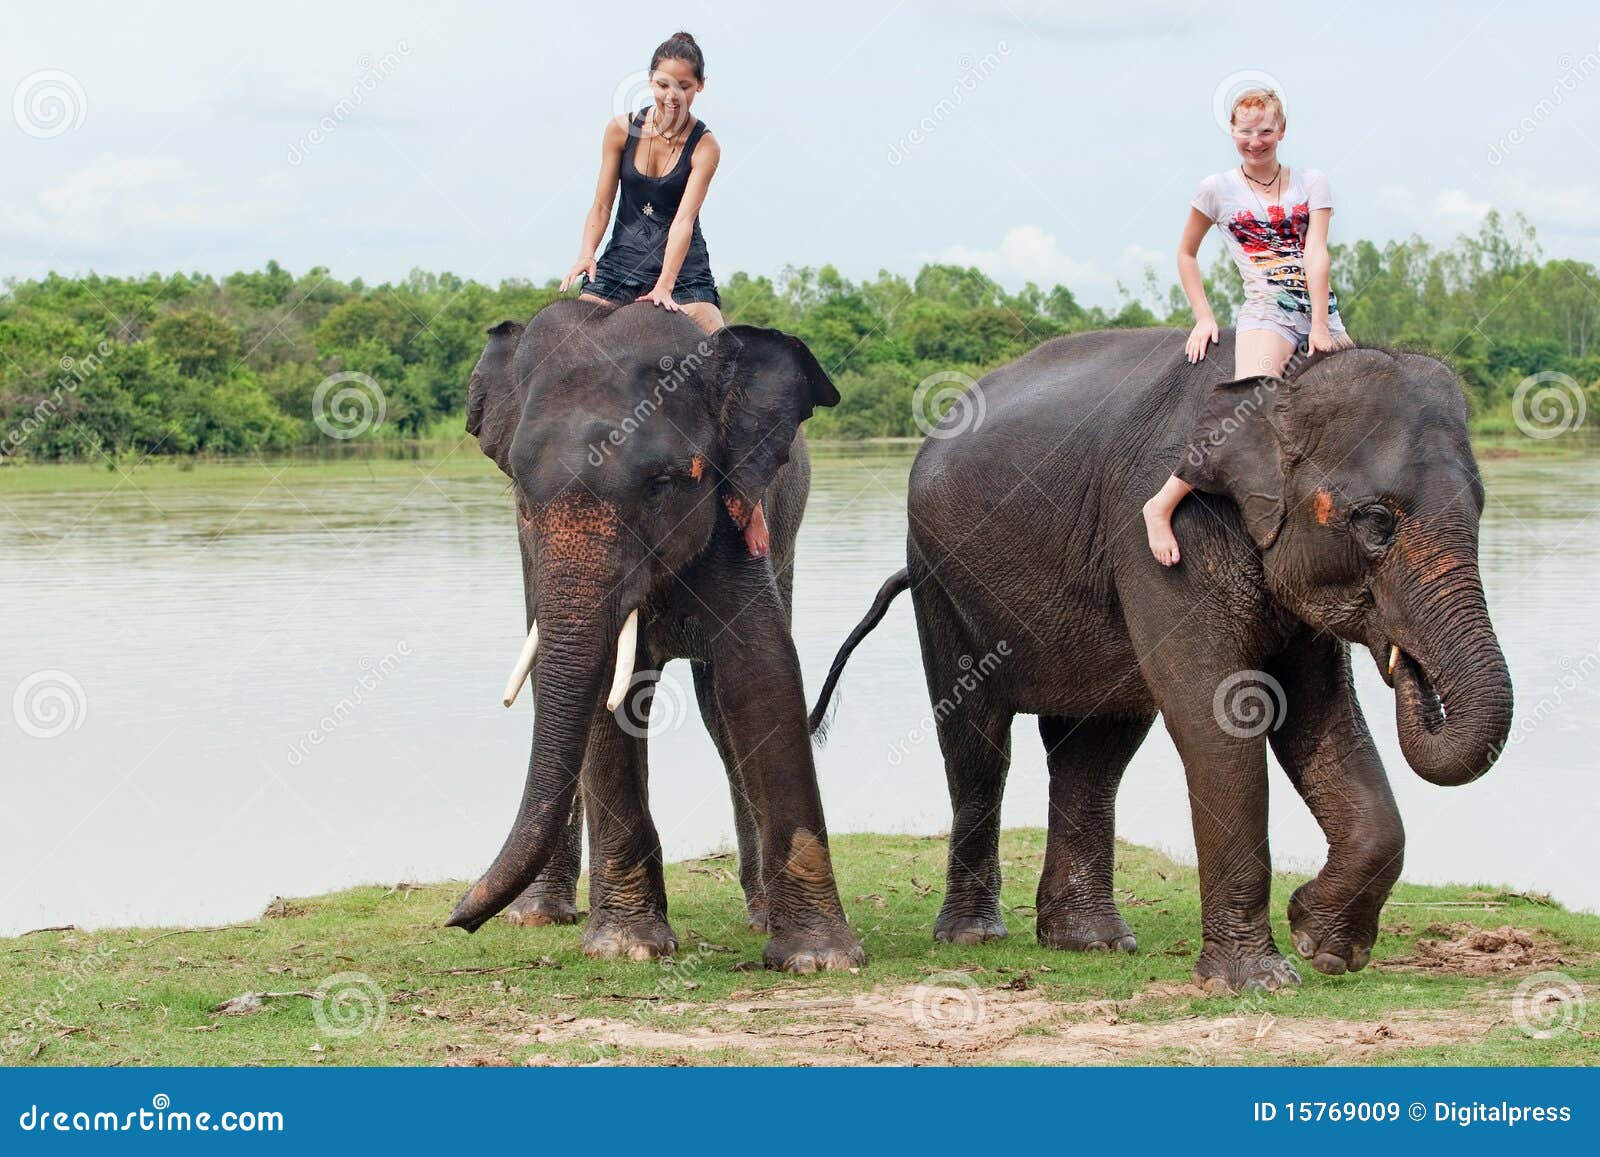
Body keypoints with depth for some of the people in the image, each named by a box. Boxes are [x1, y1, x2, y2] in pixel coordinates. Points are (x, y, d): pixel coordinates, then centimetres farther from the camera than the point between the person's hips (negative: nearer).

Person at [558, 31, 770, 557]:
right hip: (621, 262, 3)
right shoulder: (622, 130, 0)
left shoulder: (704, 146, -7)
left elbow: (683, 219, -18)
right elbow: (601, 205, 3)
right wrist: (586, 254, -16)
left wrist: (666, 287, -29)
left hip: (683, 272, -2)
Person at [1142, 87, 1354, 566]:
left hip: (1321, 312, 4)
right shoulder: (1219, 189, 6)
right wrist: (1203, 317, 7)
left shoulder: (1310, 183, 9)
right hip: (1267, 313, -4)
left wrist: (1321, 325, -13)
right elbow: (1186, 254, 17)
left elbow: (1316, 252, -3)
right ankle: (1161, 505, -26)